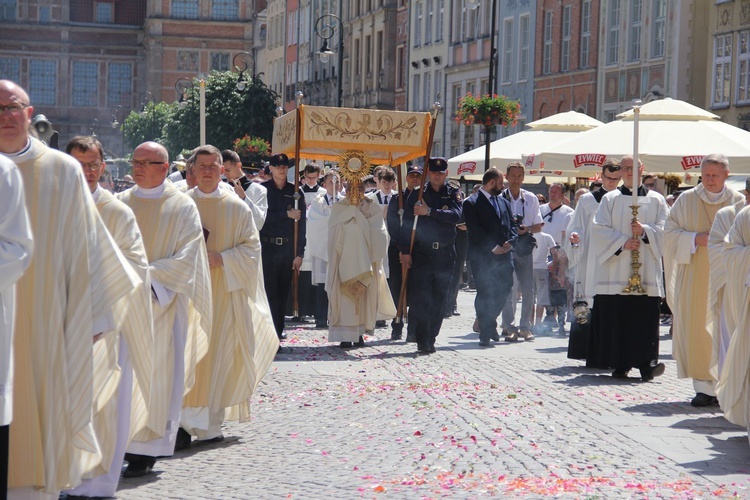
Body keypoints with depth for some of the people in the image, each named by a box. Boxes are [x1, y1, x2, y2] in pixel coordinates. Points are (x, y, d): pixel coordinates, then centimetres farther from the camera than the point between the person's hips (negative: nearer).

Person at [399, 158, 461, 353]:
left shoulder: (452, 195, 8)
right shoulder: (417, 195, 6)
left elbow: (456, 216, -11)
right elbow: (407, 223, 2)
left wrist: (430, 212, -19)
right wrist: (405, 251, -6)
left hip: (445, 254, 2)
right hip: (422, 252, -2)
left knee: (439, 298, 4)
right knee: (420, 296, -10)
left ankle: (430, 338, 12)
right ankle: (422, 339, -9)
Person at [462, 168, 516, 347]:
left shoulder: (504, 202, 18)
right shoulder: (471, 203, -4)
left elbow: (512, 225, 17)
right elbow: (474, 231, -12)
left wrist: (510, 242, -2)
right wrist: (493, 247, -14)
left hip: (504, 255, 6)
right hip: (483, 257, -6)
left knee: (504, 291, 5)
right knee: (485, 294, -5)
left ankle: (489, 324, 25)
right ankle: (486, 332, 2)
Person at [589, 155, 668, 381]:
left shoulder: (656, 200, 11)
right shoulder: (610, 199, 10)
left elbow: (664, 229, 4)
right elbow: (599, 229, 1)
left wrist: (644, 231, -14)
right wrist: (622, 242, -12)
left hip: (646, 269, 0)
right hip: (616, 268, 0)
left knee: (645, 317, -7)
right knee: (617, 318, -4)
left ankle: (646, 363, -10)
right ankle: (620, 364, 2)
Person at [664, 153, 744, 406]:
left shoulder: (738, 201, 6)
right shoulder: (687, 200, 6)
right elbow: (670, 231, 5)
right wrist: (696, 238, -11)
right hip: (695, 276, 0)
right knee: (697, 330, -4)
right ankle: (704, 387, 0)